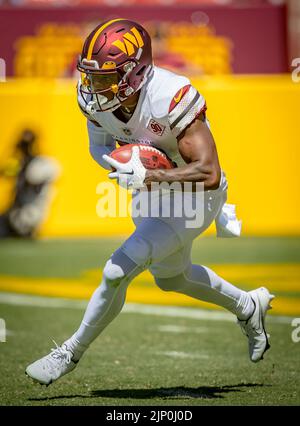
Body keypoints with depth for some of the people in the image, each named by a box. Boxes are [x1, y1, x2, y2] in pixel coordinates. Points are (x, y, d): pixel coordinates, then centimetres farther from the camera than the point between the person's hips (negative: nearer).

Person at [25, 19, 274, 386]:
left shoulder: (170, 98, -37)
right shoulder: (94, 97, -17)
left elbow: (209, 174, -38)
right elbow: (99, 145, 3)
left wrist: (147, 176, -45)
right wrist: (118, 164, -20)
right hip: (152, 193, 8)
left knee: (118, 271, -15)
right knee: (171, 278, 27)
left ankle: (71, 352, 6)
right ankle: (248, 306, 51)